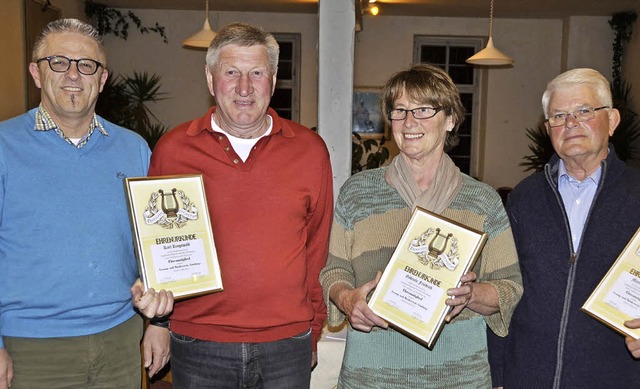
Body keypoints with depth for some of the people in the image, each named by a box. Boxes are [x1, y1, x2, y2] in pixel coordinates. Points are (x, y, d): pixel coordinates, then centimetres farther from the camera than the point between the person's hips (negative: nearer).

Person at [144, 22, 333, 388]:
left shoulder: (309, 150, 0)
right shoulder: (172, 149, -1)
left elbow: (318, 249, 6)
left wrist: (313, 331, 8)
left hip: (287, 347, 1)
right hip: (198, 347, 0)